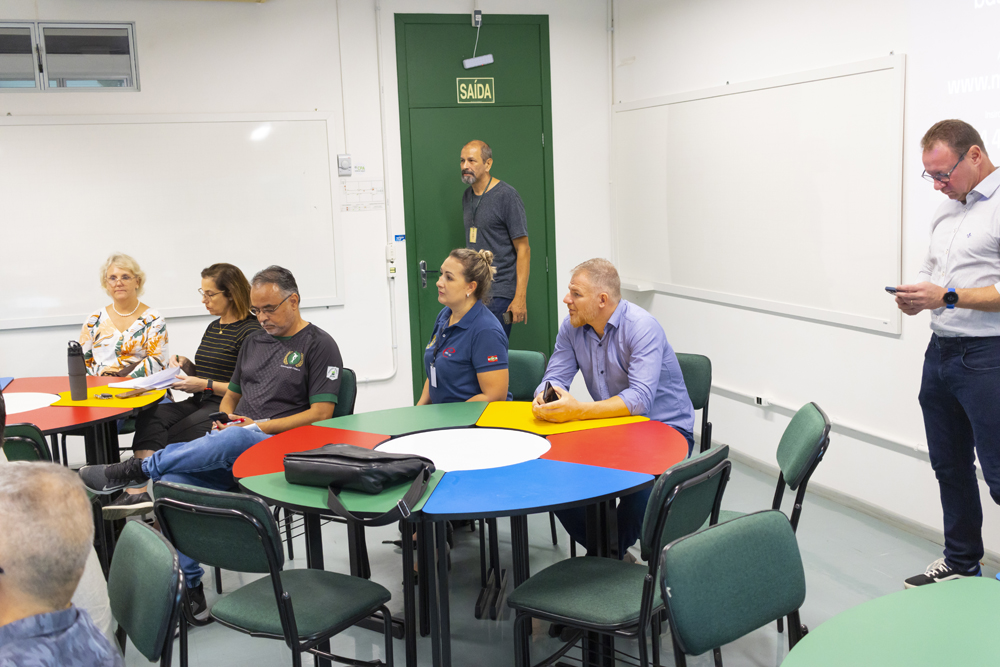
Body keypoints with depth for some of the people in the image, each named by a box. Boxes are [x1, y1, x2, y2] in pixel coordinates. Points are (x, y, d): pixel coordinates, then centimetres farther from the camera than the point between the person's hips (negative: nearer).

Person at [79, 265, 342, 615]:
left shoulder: (319, 345, 1)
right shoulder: (254, 341, 23)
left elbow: (321, 413, -7)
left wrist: (262, 426, -14)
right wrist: (225, 417, 7)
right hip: (230, 445, 7)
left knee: (234, 440, -41)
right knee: (173, 480, -22)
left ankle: (135, 470, -24)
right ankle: (188, 586, -14)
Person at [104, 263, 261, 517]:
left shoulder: (251, 331, -9)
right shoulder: (213, 328, 20)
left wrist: (205, 385, -14)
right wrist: (187, 366, 7)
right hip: (199, 403, 8)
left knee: (171, 440, -23)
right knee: (149, 418, -20)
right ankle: (137, 491, -34)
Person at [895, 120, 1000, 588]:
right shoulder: (946, 211, 15)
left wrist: (948, 297, -22)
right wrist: (914, 298, 5)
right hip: (941, 351, 9)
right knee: (949, 466, 17)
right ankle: (961, 563, 31)